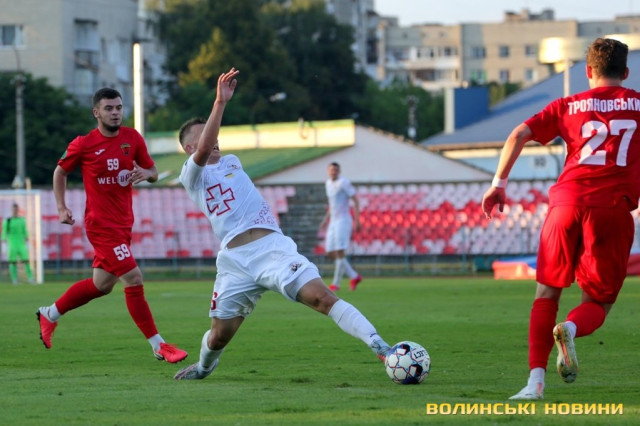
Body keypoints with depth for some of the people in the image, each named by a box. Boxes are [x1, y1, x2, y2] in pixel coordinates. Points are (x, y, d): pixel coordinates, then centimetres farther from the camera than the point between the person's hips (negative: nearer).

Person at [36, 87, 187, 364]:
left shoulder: (132, 138, 3)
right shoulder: (84, 144, -8)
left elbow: (153, 173, 11)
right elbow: (60, 172, 7)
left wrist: (146, 173, -13)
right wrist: (61, 208, -1)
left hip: (123, 224, 7)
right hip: (101, 224, -7)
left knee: (101, 285, 17)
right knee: (133, 279, -15)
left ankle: (49, 315, 38)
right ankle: (159, 346, -12)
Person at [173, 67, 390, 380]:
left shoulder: (231, 163, 24)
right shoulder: (191, 174, 4)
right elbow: (204, 149, -16)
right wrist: (220, 102, -22)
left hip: (271, 246, 2)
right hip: (234, 259, -2)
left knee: (321, 297, -19)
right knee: (219, 336, 2)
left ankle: (381, 349, -29)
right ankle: (204, 366, 37)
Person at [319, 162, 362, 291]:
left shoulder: (343, 182, -8)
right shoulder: (328, 183, 15)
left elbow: (355, 200, -10)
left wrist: (357, 219, -17)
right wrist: (326, 219, 22)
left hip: (343, 220, -9)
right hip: (333, 222, 9)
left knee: (340, 252, -12)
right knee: (330, 254, 4)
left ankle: (336, 283, -7)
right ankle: (354, 276, 14)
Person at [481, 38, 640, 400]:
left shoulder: (568, 106, 16)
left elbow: (519, 135, 8)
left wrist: (499, 183, 13)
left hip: (567, 199, 1)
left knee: (547, 293, 14)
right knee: (598, 301, 10)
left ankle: (536, 380, 0)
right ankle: (571, 328, -27)